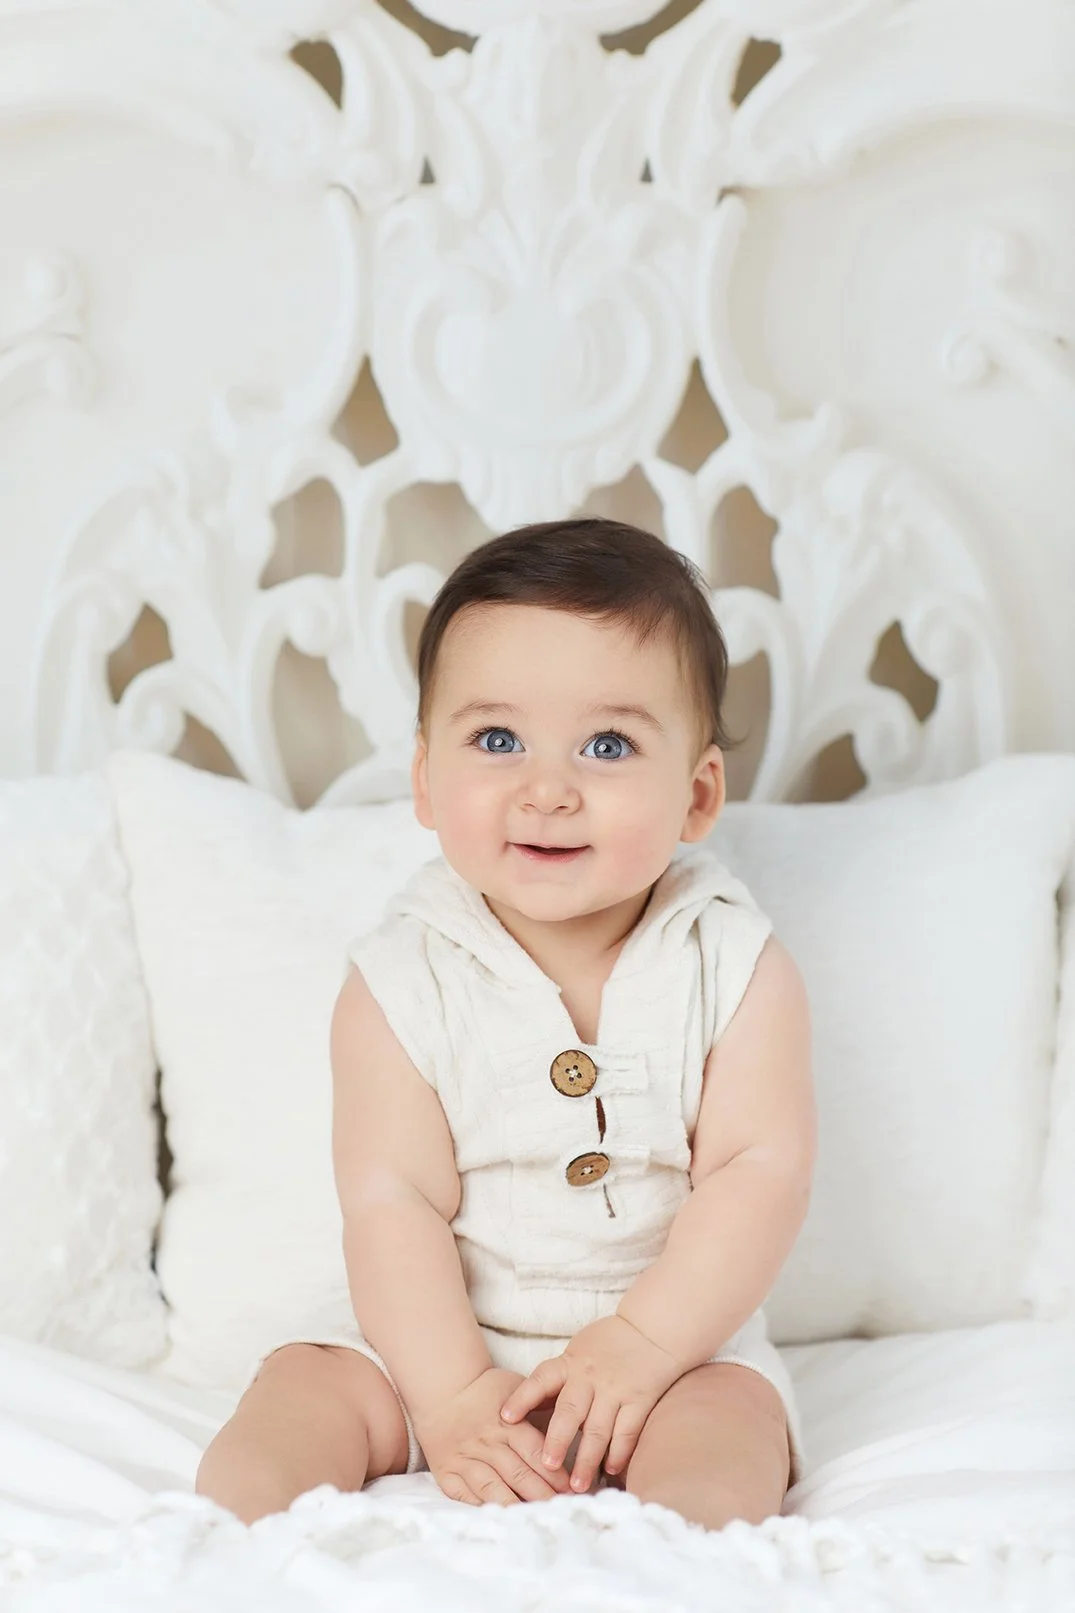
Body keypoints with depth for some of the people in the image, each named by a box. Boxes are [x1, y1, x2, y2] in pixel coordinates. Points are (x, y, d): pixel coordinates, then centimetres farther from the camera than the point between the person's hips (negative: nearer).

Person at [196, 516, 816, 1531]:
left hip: (680, 1343, -1)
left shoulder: (736, 968, -8)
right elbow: (392, 1200, -14)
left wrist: (641, 1344, -22)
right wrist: (452, 1396, -23)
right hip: (445, 1344, 1)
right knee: (299, 1391, -17)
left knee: (723, 1430, -28)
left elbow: (760, 1172, -13)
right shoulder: (400, 983, -9)